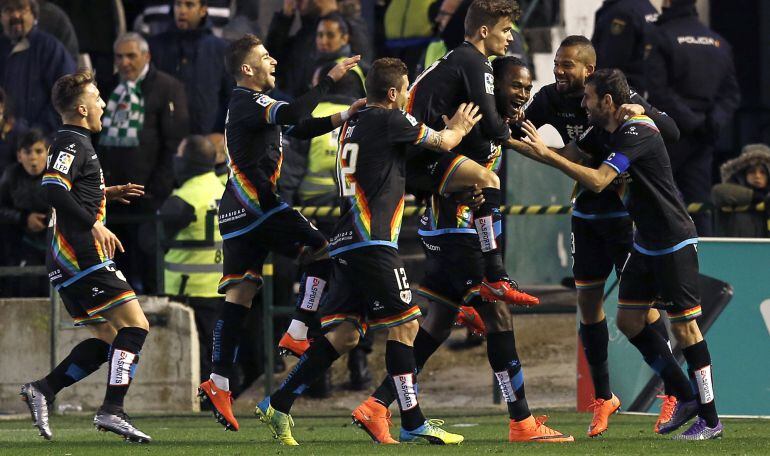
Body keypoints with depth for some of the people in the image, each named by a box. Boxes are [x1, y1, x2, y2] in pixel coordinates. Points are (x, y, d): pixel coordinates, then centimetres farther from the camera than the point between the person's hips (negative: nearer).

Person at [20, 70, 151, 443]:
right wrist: (95, 225, -26)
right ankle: (112, 410, -19)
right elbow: (53, 190, -25)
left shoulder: (74, 142, 21)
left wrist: (108, 194, 27)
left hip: (69, 260, 10)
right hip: (82, 258, -10)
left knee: (107, 338, 12)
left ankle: (43, 390, 6)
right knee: (135, 324, -12)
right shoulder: (72, 142, -10)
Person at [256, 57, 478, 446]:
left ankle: (278, 404, 3)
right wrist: (459, 128, 28)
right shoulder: (388, 120, -5)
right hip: (372, 242, -9)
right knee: (404, 324, -4)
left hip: (346, 245, 9)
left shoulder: (352, 125, 19)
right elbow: (444, 142, 5)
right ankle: (412, 423, -6)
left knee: (345, 334, 8)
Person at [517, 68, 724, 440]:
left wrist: (547, 155, -30)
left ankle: (710, 420, 0)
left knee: (683, 325, -6)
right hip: (646, 242, 10)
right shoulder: (613, 134, 6)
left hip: (675, 245, -10)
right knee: (629, 320, 8)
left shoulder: (637, 134, -22)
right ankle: (685, 397, 17)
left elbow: (597, 181, -31)